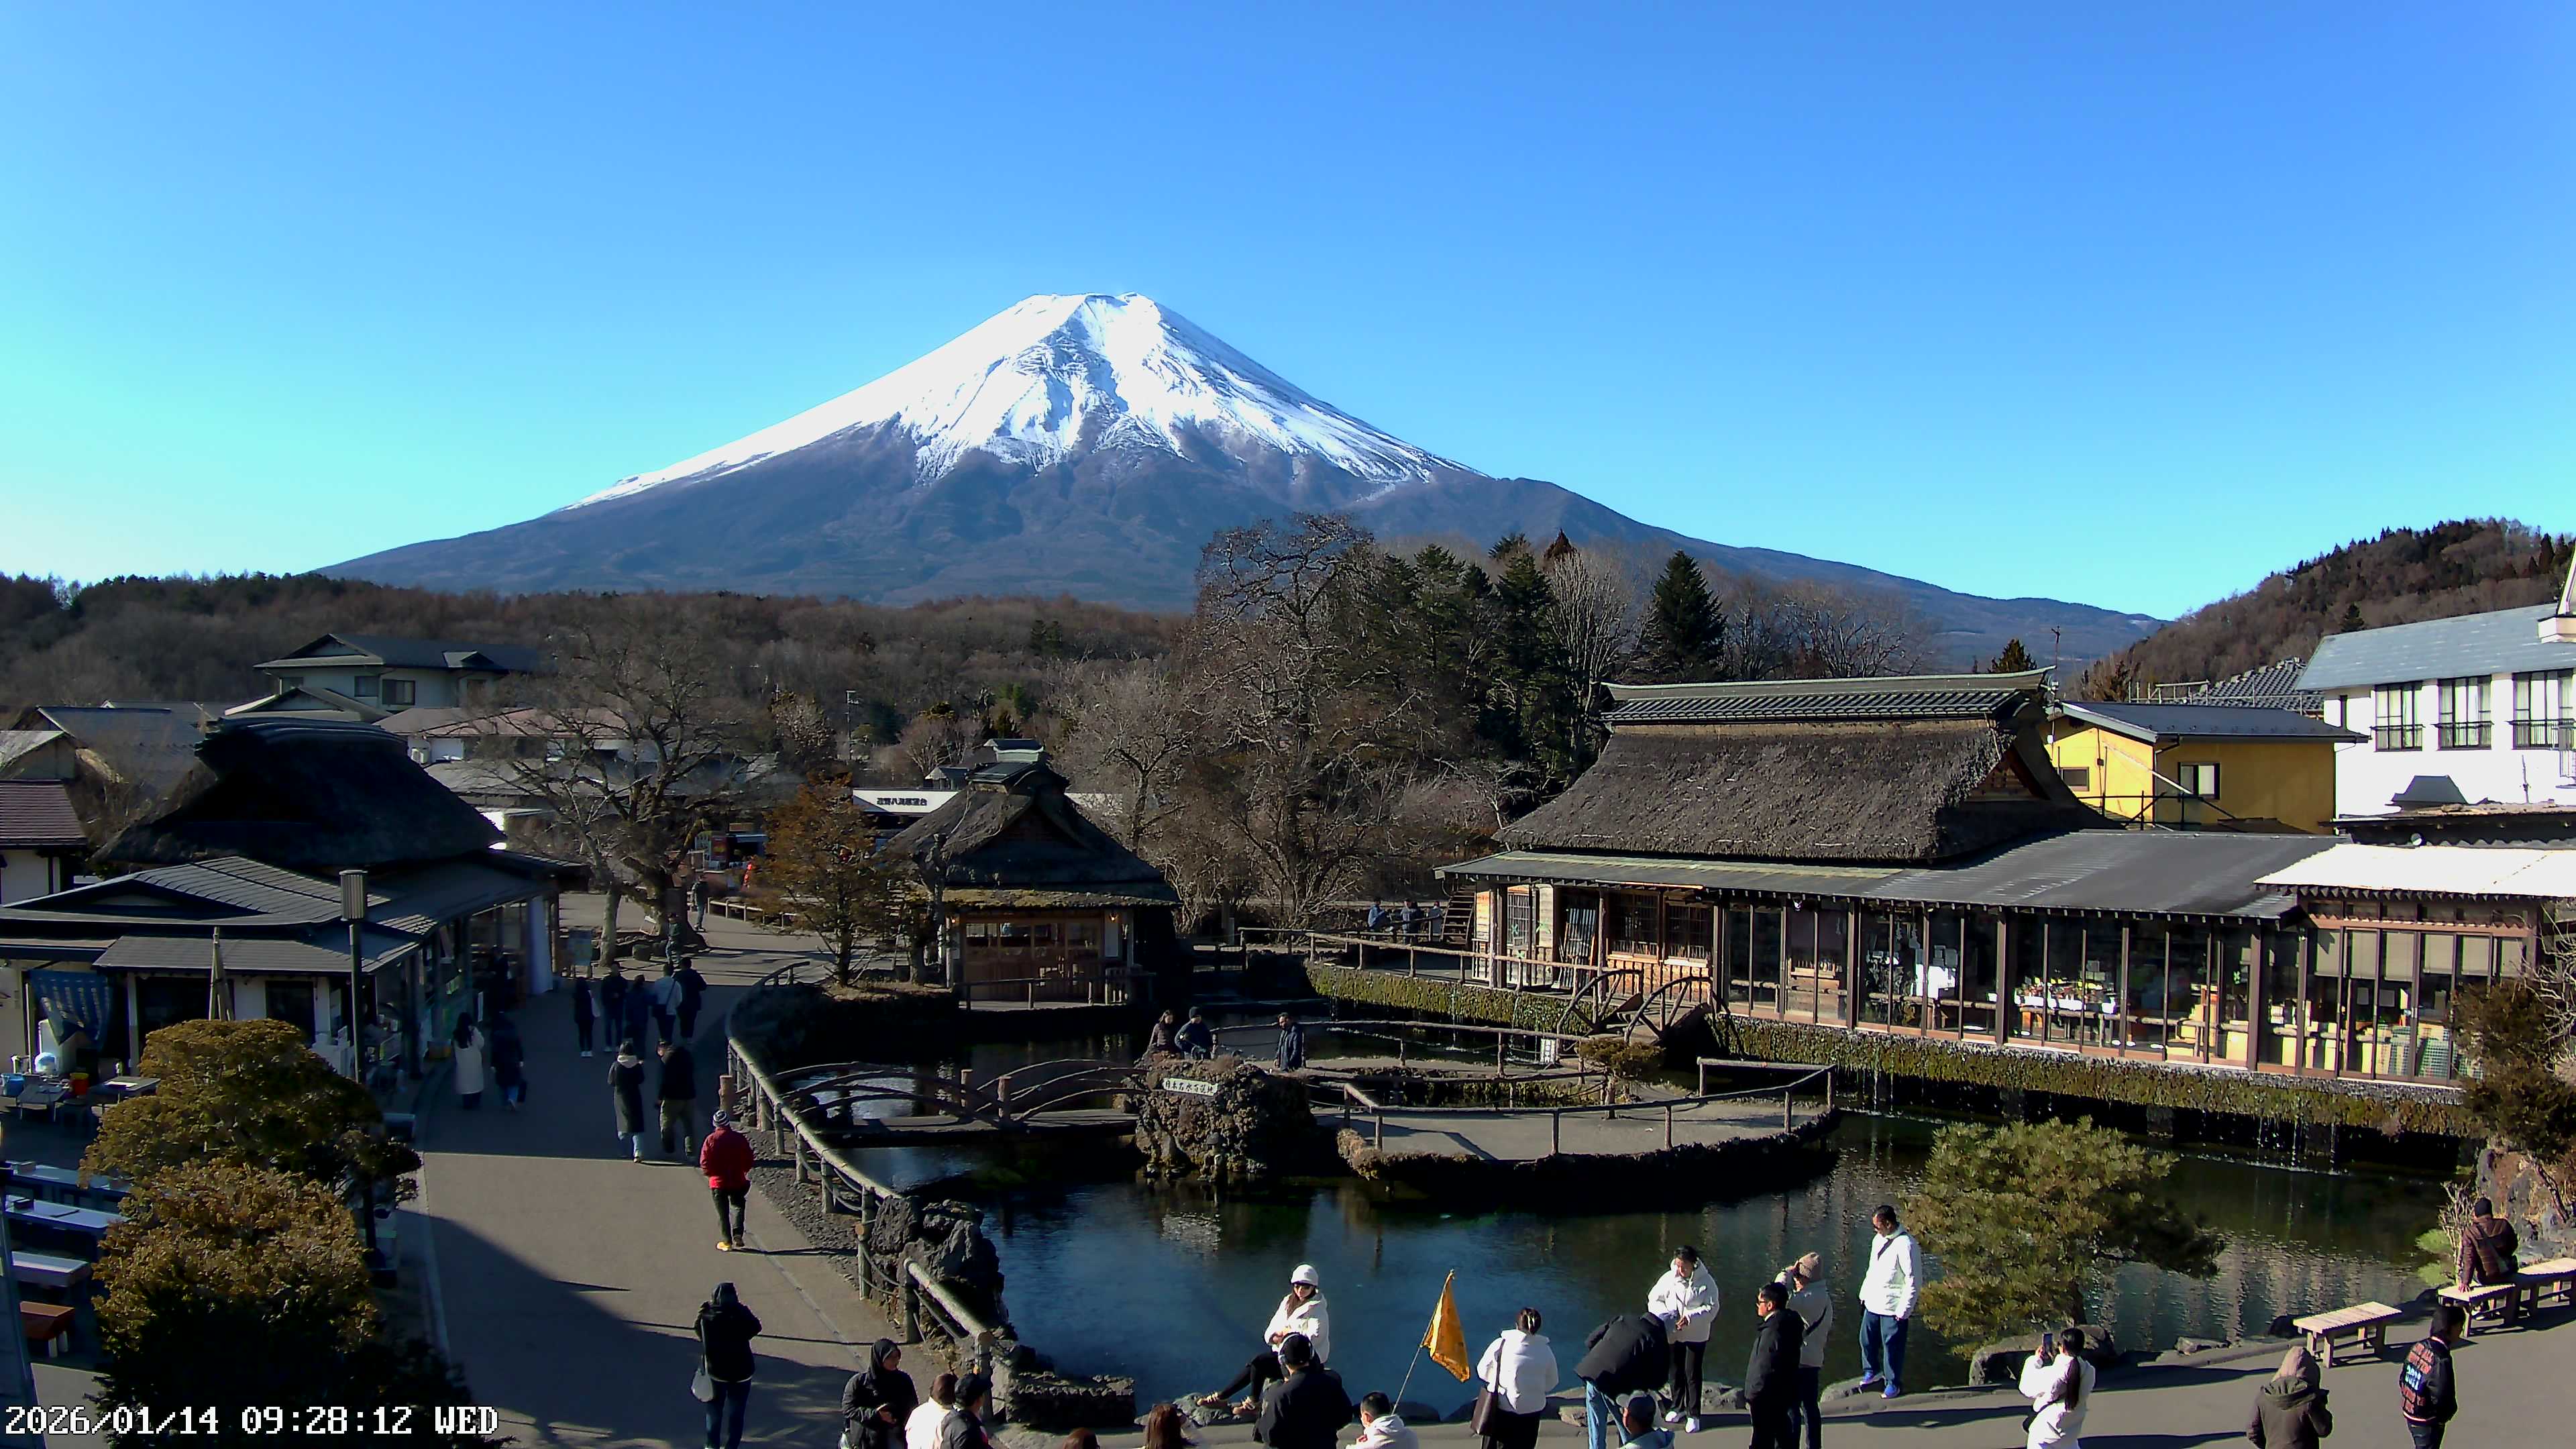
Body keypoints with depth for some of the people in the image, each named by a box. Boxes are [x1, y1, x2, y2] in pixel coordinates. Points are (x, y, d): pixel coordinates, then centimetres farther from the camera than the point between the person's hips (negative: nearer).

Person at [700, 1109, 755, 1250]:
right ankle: (737, 1235, 4)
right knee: (738, 1206, 20)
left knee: (722, 1213, 9)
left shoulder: (711, 1140, -9)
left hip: (718, 1182, -1)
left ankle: (726, 1241, 8)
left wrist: (712, 1173, 10)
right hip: (738, 1181, 1)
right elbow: (749, 1163, -2)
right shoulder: (740, 1139, -7)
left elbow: (704, 1164, -9)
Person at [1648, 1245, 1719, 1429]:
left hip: (1696, 1336, -3)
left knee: (1693, 1374, 1)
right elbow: (1654, 1299, 0)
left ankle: (1693, 1415, 13)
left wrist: (1690, 1317, -27)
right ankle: (1677, 1407, 33)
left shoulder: (1706, 1282, -14)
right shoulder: (1669, 1278, -9)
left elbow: (1711, 1309, -15)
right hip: (1673, 1334, 3)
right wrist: (1664, 1314, -18)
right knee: (1676, 1371, 16)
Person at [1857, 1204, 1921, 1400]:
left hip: (1893, 1308, -8)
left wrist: (1904, 1310, -16)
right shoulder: (1878, 1240, 7)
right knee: (1867, 1340, 16)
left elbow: (1914, 1281, -17)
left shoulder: (1905, 1245, -19)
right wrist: (1864, 1295, 18)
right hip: (1873, 1303, 8)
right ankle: (1872, 1372, 38)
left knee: (1892, 1347, 3)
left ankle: (1893, 1383, 20)